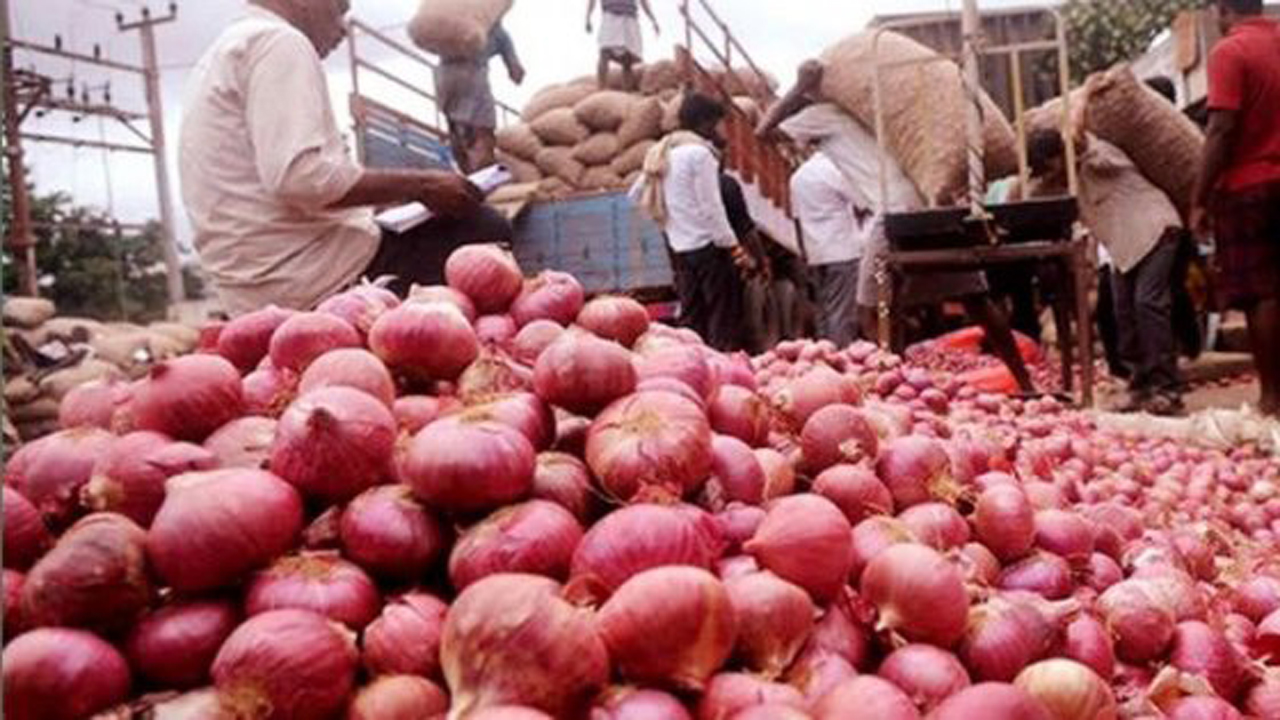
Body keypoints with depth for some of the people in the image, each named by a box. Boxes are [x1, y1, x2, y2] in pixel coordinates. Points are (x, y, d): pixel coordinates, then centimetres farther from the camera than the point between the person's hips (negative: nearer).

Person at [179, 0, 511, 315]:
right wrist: (419, 185, -13)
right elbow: (298, 177, -23)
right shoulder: (277, 41, -8)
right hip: (315, 272, -10)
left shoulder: (229, 50, 24)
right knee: (487, 234, -8)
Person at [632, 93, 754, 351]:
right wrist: (732, 245, -11)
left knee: (691, 318, 11)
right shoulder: (699, 152, -12)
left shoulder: (662, 152, 12)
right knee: (724, 318, -5)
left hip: (679, 246, 8)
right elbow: (710, 206, -15)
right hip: (707, 245, -8)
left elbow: (637, 193, 20)